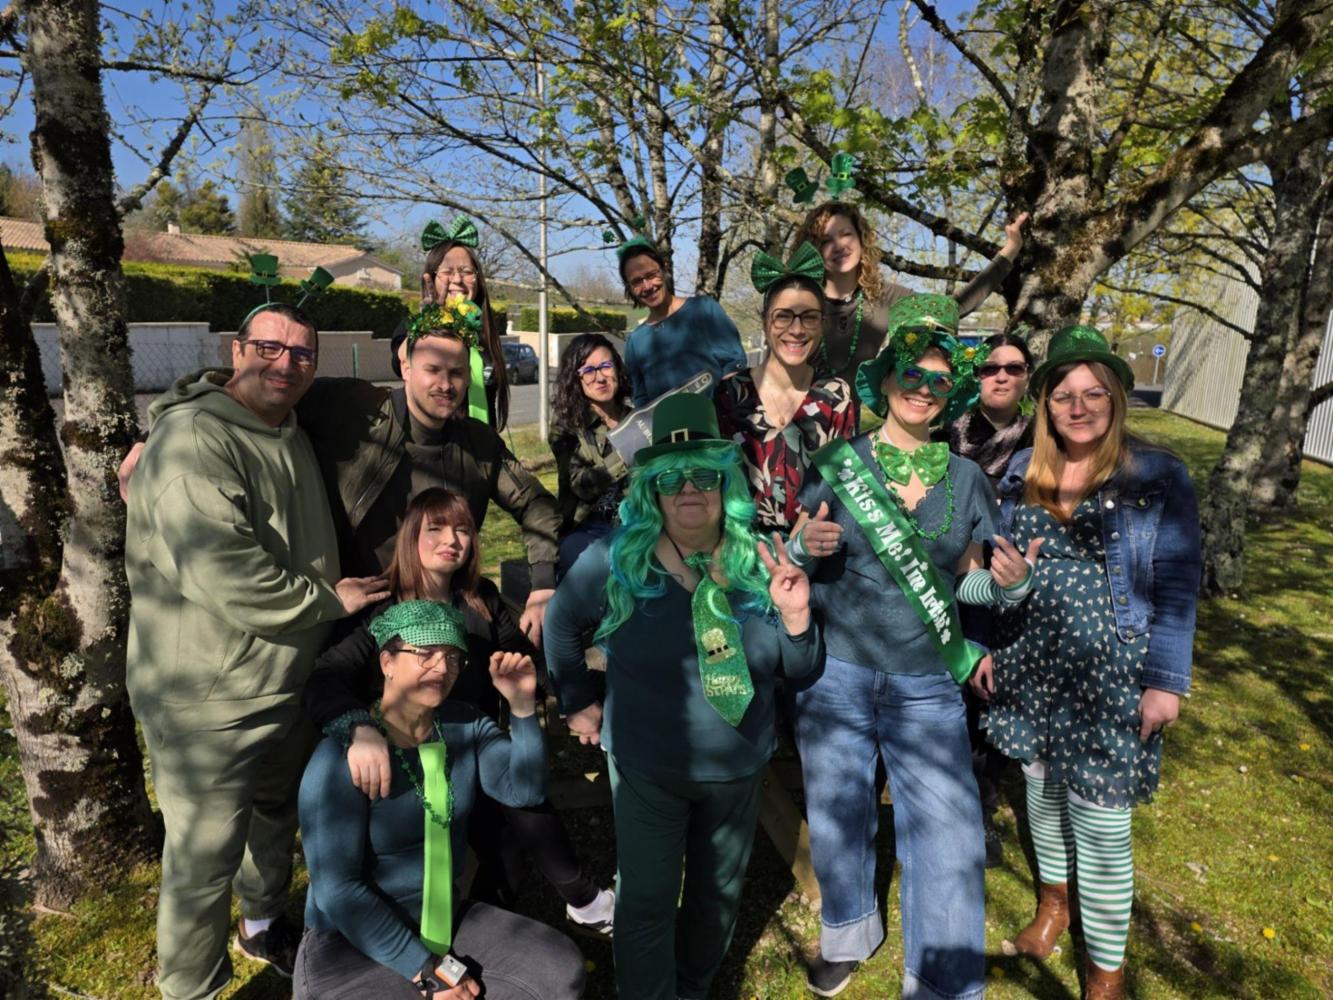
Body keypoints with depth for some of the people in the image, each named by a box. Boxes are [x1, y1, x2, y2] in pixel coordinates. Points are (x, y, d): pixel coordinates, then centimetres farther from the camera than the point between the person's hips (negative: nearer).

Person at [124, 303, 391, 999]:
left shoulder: (292, 439, 9)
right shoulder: (194, 436, -22)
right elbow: (220, 572, -31)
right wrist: (328, 599, -20)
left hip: (287, 680, 9)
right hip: (209, 699, -9)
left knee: (277, 816, 27)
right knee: (204, 857, 5)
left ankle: (264, 924, 51)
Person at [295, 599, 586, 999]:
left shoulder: (464, 724, -1)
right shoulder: (341, 758, -19)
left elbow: (524, 789, -11)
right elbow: (337, 888, -20)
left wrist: (522, 705, -25)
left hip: (446, 921, 6)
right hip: (351, 943, -5)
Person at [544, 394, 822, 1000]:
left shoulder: (759, 562, -9)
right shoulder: (616, 560, -15)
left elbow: (799, 671, -3)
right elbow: (561, 622, 2)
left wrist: (795, 616, -21)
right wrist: (578, 700, 3)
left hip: (739, 770, 3)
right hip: (647, 770, -3)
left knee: (719, 895, 24)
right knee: (646, 905, 8)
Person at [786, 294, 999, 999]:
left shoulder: (966, 478, 2)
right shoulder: (837, 462, -4)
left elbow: (970, 578, 11)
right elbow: (793, 554, 2)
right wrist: (806, 546, -21)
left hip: (928, 684, 1)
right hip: (835, 675, 0)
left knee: (947, 835, 1)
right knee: (837, 815, 16)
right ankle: (849, 931, 45)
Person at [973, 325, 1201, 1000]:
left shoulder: (1158, 478, -7)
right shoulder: (1023, 471, 3)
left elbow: (1176, 587, -6)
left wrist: (1165, 681, -9)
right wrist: (984, 646, 9)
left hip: (1108, 679, -4)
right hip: (1030, 668, 4)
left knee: (1101, 824, 3)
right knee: (1041, 786, 19)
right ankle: (1053, 901, 45)